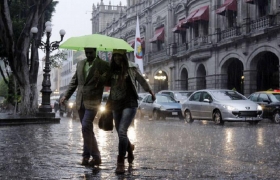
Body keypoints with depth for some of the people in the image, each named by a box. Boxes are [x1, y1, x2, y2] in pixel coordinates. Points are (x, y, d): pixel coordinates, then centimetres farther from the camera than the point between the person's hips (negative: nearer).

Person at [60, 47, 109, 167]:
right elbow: (74, 81, 20)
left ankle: (86, 156, -9)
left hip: (92, 101, -6)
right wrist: (66, 95, 13)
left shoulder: (103, 65, 0)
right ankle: (96, 157, 18)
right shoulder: (80, 64, 17)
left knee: (86, 127, -18)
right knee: (88, 129, 10)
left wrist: (100, 78, -23)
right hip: (80, 102, 6)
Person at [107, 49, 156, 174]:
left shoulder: (131, 68, -5)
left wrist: (151, 93, 15)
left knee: (122, 131, -19)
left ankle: (121, 162, -12)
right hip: (116, 105, 5)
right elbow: (108, 83, 17)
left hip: (129, 104, -4)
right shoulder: (111, 69, 4)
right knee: (120, 133, 15)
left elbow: (142, 81, 6)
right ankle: (129, 147, 48)